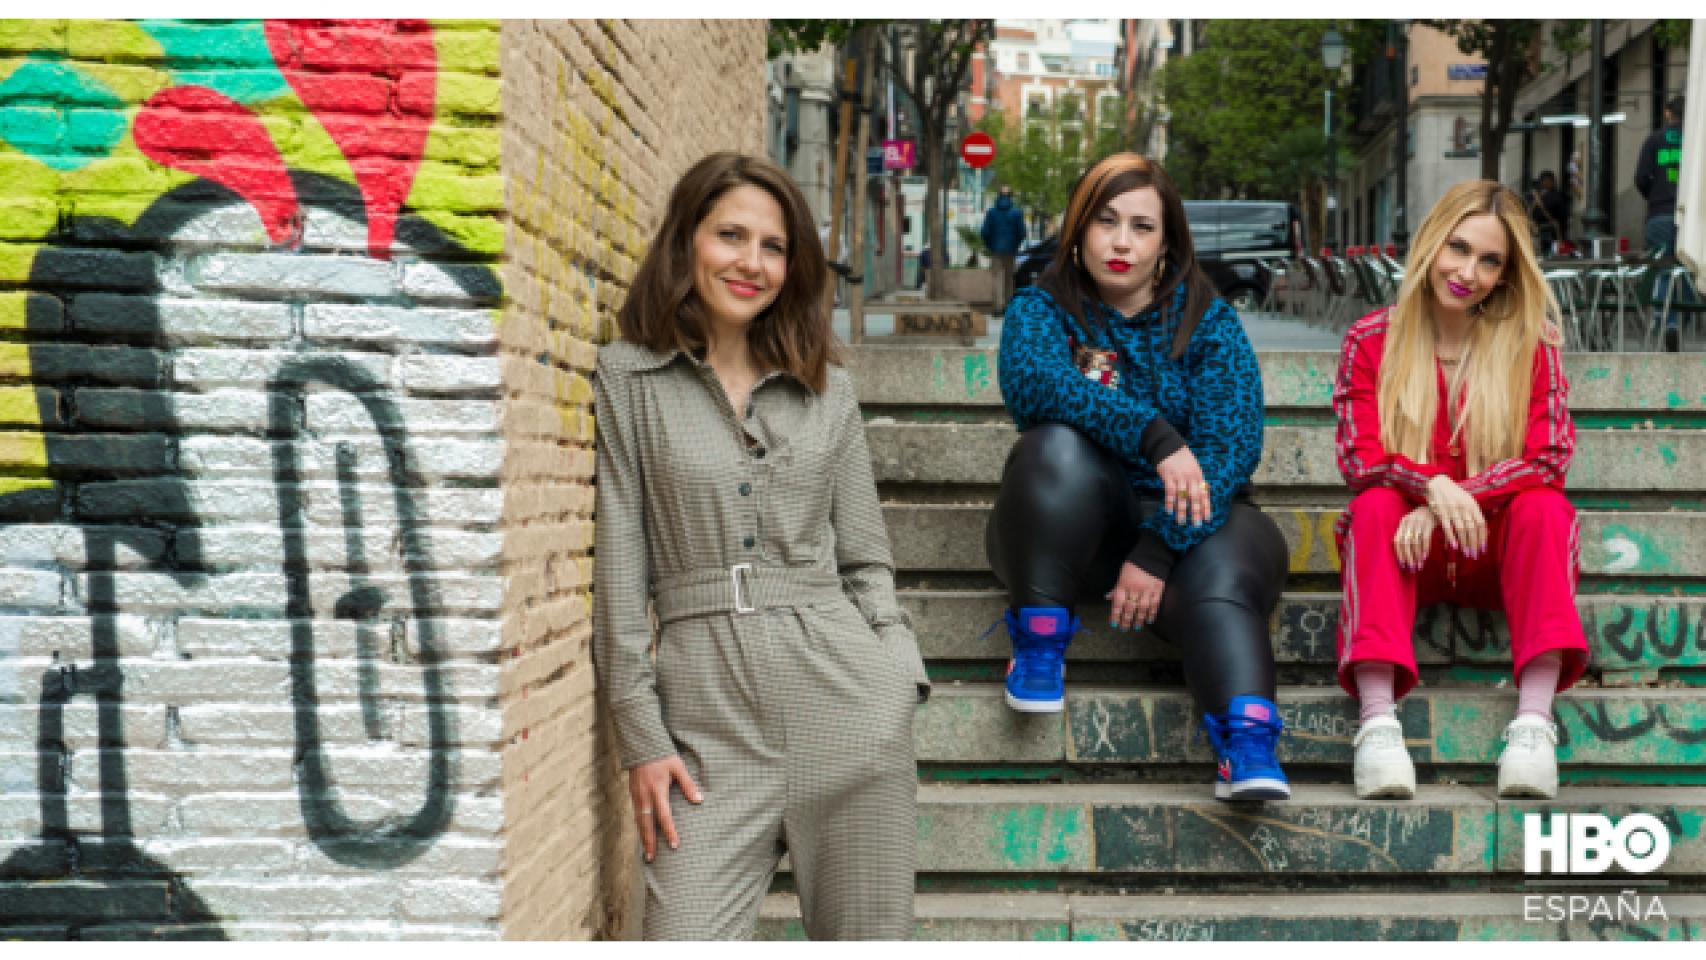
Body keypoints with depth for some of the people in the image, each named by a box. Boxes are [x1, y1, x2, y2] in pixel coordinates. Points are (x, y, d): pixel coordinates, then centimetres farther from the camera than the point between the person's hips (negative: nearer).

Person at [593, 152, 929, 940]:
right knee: (683, 941, -11)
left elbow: (865, 557, 15)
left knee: (869, 939, 5)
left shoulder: (827, 391, 13)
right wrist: (640, 736, -4)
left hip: (846, 693, 2)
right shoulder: (627, 377, 5)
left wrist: (898, 677, -1)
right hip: (707, 706, -2)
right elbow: (618, 564, 1)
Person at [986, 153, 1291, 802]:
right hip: (1072, 531, 0)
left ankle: (1249, 747, -49)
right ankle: (1037, 643, -21)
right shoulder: (1040, 308, 2)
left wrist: (1157, 550, -25)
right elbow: (1031, 382, -22)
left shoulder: (1209, 322, 3)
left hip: (1179, 525, 0)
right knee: (1059, 446, -30)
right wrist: (1154, 434, -36)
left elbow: (1232, 444, -12)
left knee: (1223, 574, -33)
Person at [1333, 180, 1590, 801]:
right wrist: (1431, 486, -29)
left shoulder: (1530, 341, 1)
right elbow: (1359, 459, -9)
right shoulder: (1372, 340, 0)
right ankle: (1377, 720, -45)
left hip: (1498, 543, 1)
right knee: (1375, 506, -31)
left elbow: (1548, 459, -8)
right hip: (1410, 543, 0)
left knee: (1545, 506, -29)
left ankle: (1535, 720, -41)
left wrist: (1456, 500, -23)